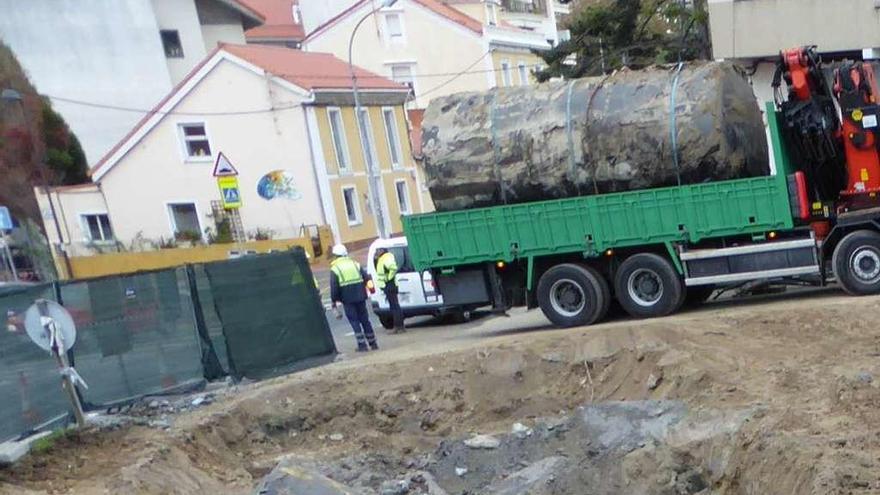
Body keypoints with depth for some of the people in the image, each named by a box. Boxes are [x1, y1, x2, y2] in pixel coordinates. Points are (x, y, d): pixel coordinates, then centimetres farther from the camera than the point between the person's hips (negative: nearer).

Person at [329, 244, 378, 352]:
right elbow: (366, 278, 5)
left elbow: (334, 287, -8)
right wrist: (362, 292, 13)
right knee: (365, 320, 11)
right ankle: (373, 343, 14)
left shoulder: (335, 269, -3)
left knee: (354, 321, 2)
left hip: (347, 299, -4)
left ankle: (362, 344, -3)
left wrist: (334, 300, -1)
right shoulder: (355, 264, 10)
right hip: (360, 297, 4)